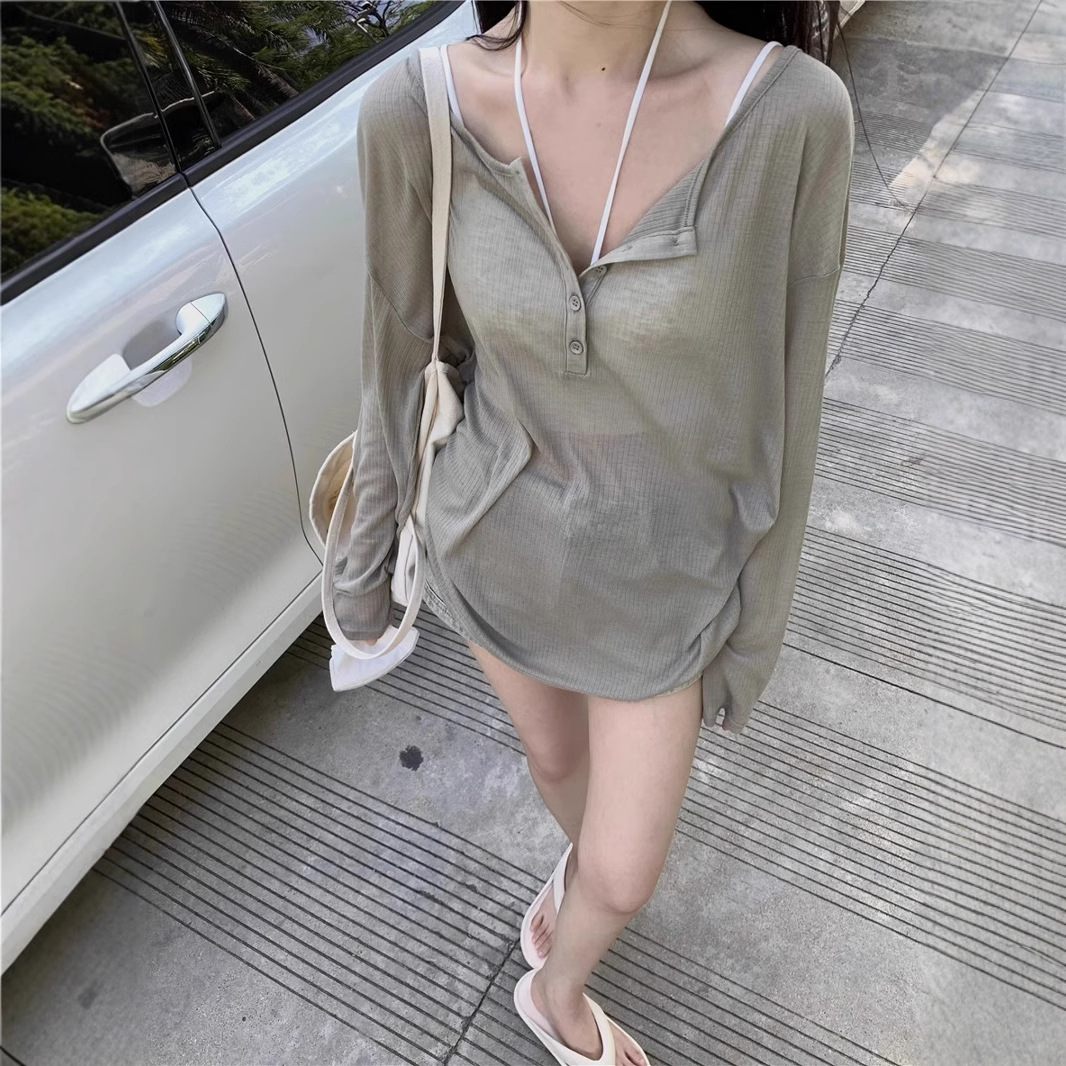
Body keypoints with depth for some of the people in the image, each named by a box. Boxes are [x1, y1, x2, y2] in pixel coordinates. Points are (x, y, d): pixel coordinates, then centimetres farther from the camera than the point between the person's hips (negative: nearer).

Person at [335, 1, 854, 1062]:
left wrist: (750, 634, 0)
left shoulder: (792, 112, -22)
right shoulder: (417, 109, -17)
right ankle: (582, 851, 67)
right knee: (554, 754, 29)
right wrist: (366, 562, 7)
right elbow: (401, 358, -5)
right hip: (498, 539, 1)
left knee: (625, 881, 16)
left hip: (658, 570, -1)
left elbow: (776, 402, -12)